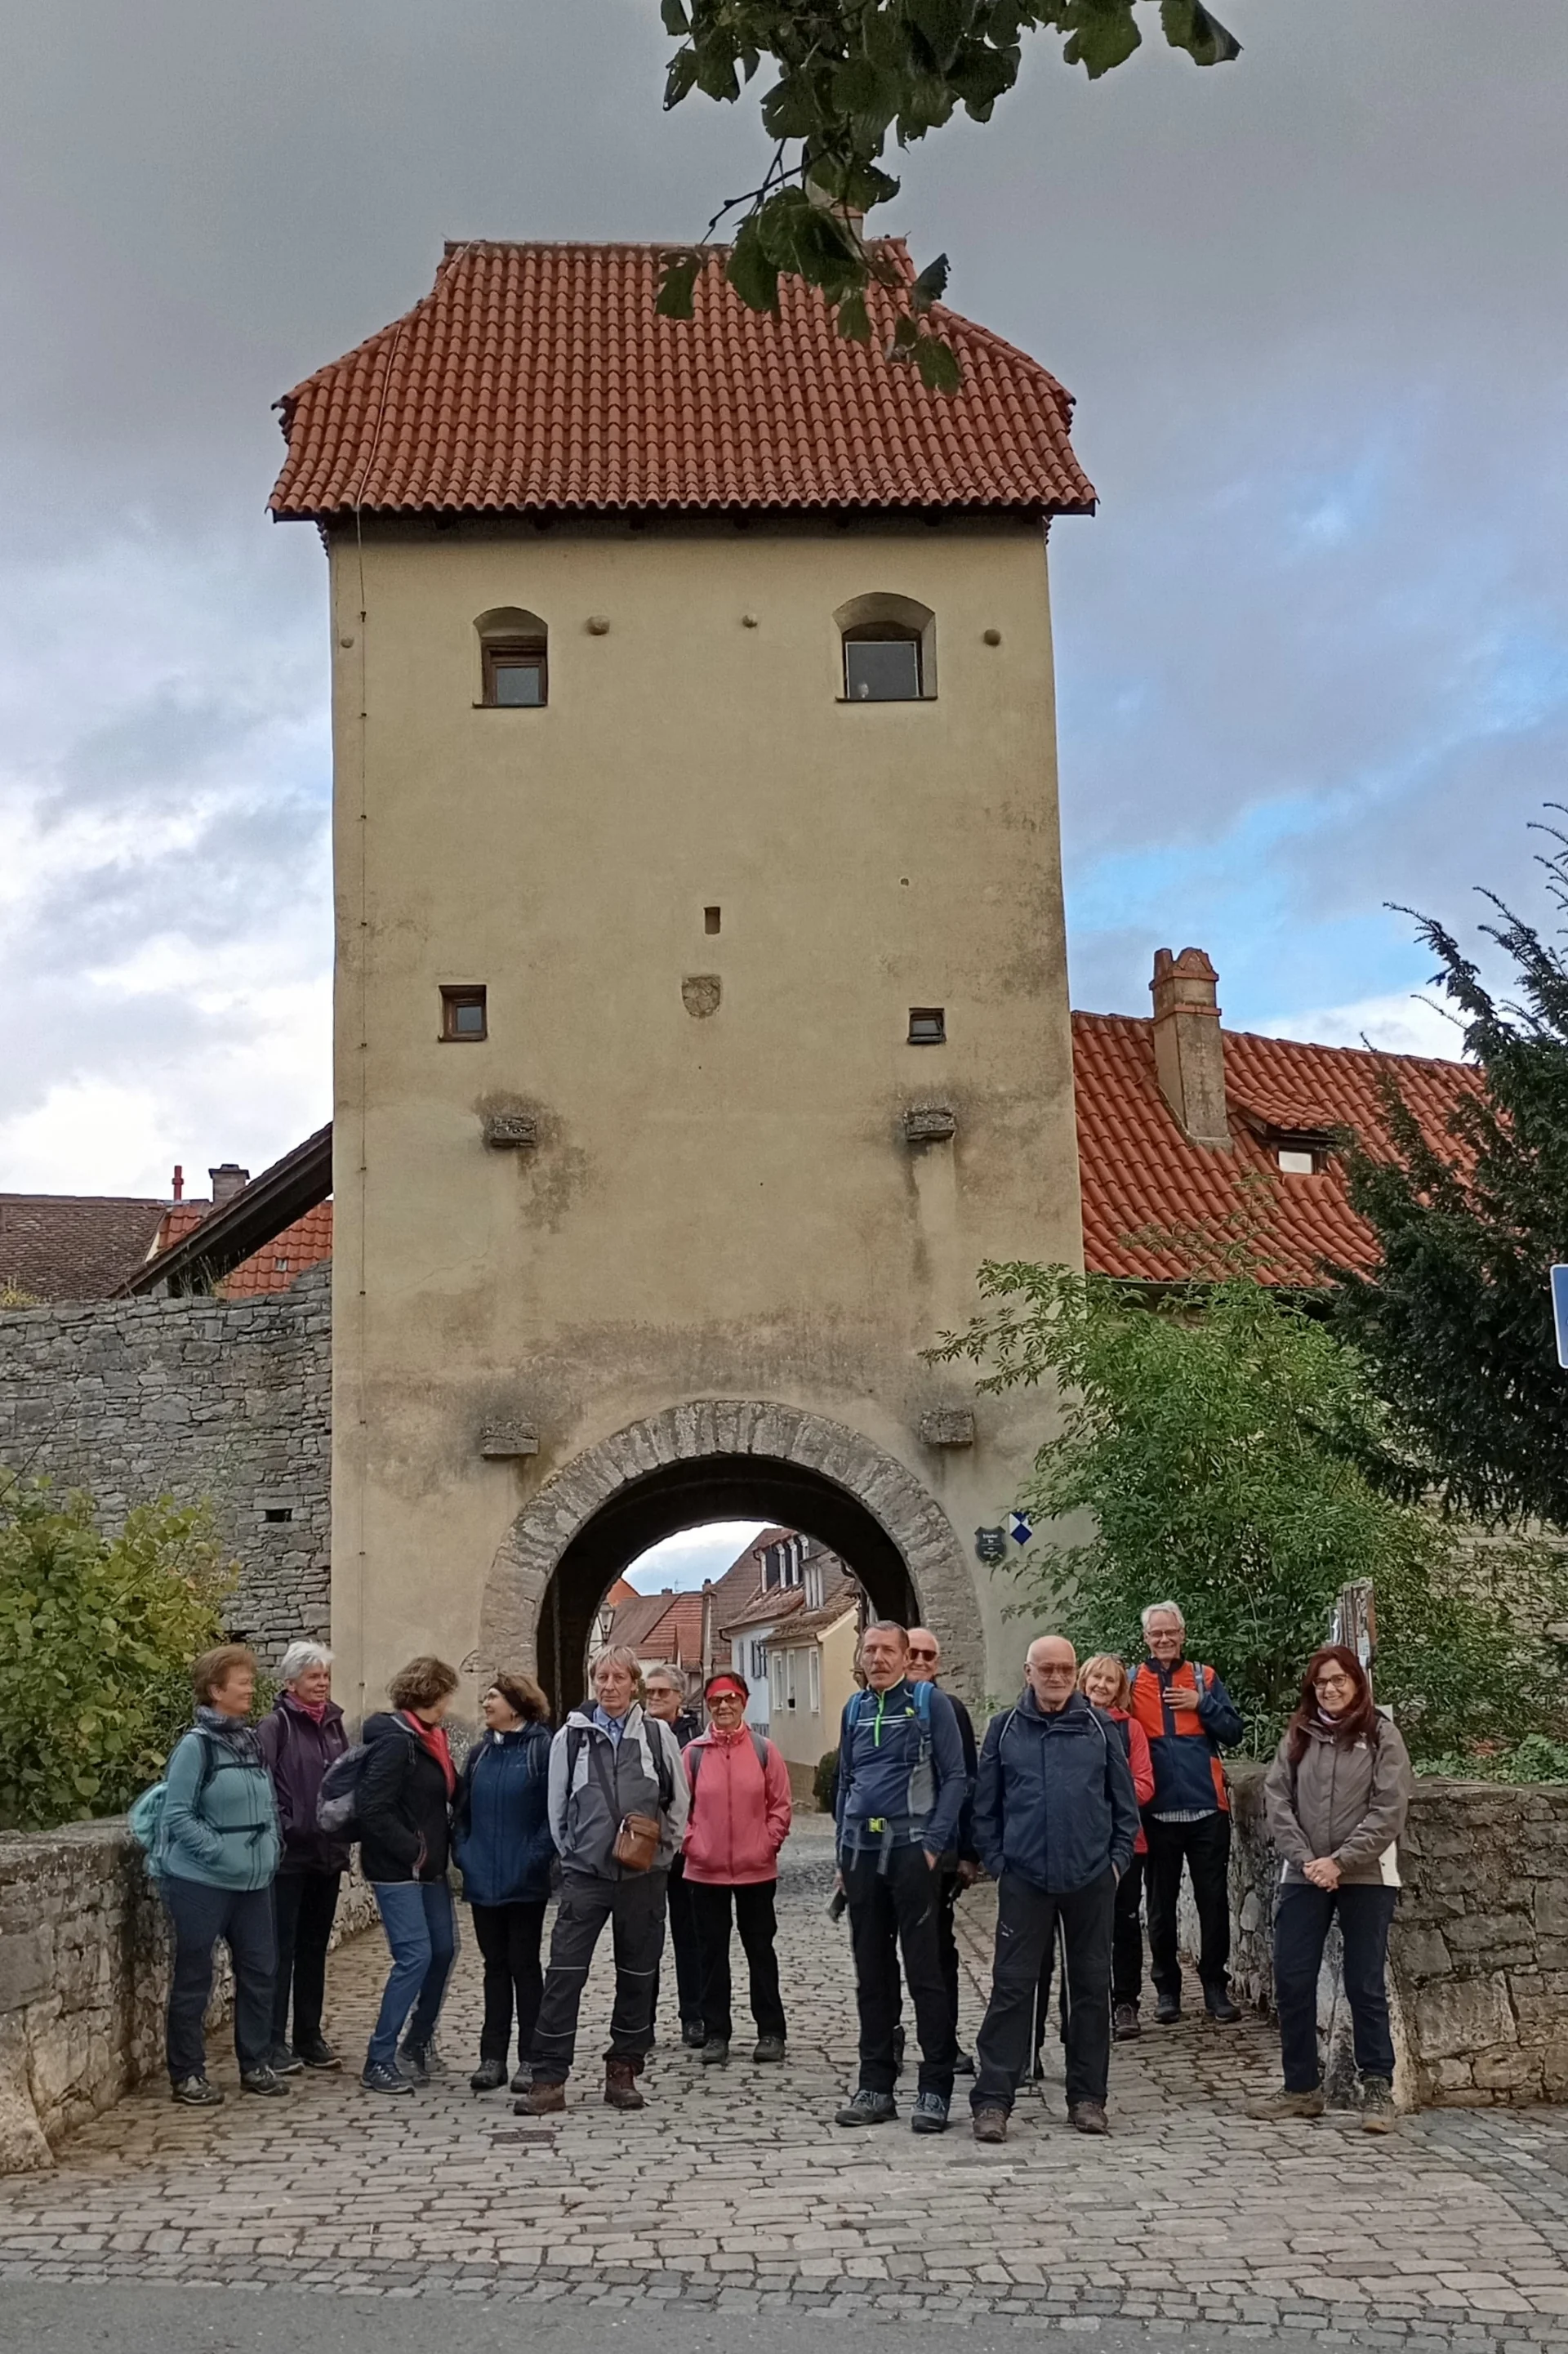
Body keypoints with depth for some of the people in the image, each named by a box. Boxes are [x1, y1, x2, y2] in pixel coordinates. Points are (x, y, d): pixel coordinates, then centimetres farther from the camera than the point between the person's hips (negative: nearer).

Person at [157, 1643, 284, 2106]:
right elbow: (177, 1815, -16)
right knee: (193, 1979, 4)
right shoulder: (196, 1745, -13)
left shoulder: (250, 1739, 9)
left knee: (259, 1969, 10)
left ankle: (255, 2064, 23)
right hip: (201, 1882, -7)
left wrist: (270, 1849, 6)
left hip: (253, 1881, 7)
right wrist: (222, 1852, -19)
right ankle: (186, 2075, 14)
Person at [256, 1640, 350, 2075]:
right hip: (289, 1855, -7)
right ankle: (275, 2043, 4)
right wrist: (284, 1828, -18)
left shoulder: (333, 1724, 12)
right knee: (282, 1949, -2)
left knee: (315, 1947, 13)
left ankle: (310, 2037, 21)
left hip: (327, 1854, 7)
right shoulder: (276, 1725, -9)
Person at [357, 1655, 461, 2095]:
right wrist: (414, 1852, -17)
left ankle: (417, 2044, 27)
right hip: (397, 1870, -9)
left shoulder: (429, 1739, 12)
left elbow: (452, 1793, 18)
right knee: (415, 1956, -12)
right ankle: (379, 2063, -4)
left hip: (428, 1868, 9)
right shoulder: (395, 1740, -17)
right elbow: (374, 1810, -23)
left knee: (443, 1949, 12)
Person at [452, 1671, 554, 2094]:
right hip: (483, 1880, 5)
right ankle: (492, 2057, 16)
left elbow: (555, 1812, -12)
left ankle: (530, 2059, 10)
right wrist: (462, 1852, 2)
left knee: (524, 1966, 2)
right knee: (495, 1967, 11)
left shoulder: (543, 1749, -9)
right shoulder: (480, 1752, 10)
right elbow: (462, 1809, 14)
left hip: (525, 1883, -5)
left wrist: (537, 1857, -17)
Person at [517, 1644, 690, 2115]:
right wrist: (571, 1852, 9)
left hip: (643, 1875, 1)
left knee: (637, 1974, 7)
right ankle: (548, 2079, -3)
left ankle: (623, 2071, 18)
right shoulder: (572, 1736, 5)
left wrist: (660, 1848, 6)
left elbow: (679, 1801, 11)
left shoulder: (657, 1734, 4)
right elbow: (557, 1803, 12)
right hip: (584, 1872, 0)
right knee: (564, 1973, -6)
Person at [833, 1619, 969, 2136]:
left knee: (925, 1971, -4)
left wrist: (934, 1843, -13)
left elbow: (955, 1778, -4)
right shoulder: (855, 1709, 14)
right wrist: (843, 1855, 14)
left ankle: (936, 2087, 2)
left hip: (912, 1850, -5)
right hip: (862, 1851, 5)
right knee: (871, 1973, 10)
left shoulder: (931, 1702, -1)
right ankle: (876, 2084, 17)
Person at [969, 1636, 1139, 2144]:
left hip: (1091, 1879, 1)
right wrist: (995, 1861, -1)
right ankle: (992, 2099, 1)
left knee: (1091, 1986, 8)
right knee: (1012, 1987, -2)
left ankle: (1087, 2097, 17)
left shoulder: (1100, 1728, 4)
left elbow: (1124, 1802, 8)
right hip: (1024, 1880, -1)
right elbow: (986, 1805, 6)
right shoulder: (1004, 1729, 3)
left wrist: (1118, 1858, 1)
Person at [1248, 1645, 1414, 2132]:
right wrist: (1306, 1859, -11)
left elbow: (1389, 1810, -8)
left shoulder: (1381, 1736, -1)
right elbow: (1277, 1800, 2)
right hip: (1302, 1876, 3)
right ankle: (1302, 2087, 14)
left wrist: (1339, 1862, -14)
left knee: (1365, 1985, -1)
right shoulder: (1297, 1736, 8)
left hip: (1366, 1877, -3)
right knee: (1292, 1983, 3)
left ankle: (1377, 2089, 9)